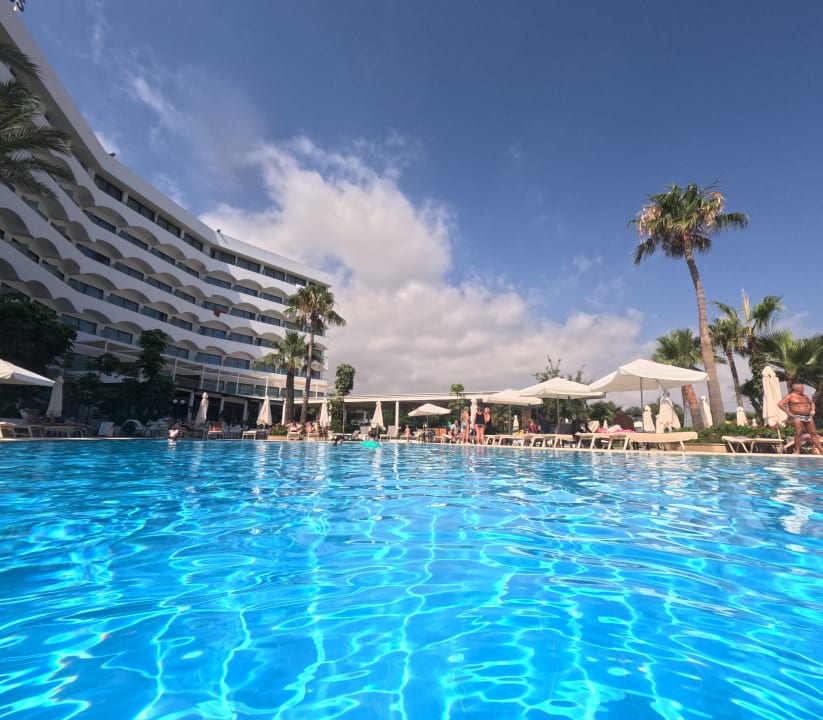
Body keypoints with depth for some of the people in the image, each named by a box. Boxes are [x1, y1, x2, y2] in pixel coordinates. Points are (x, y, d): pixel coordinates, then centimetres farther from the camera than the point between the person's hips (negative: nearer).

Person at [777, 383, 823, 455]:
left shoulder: (805, 396, 17)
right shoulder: (790, 396, -5)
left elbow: (812, 402, 34)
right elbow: (780, 404, -14)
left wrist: (812, 410, 17)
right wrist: (788, 413, -14)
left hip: (808, 417, 7)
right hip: (797, 417, -7)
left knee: (813, 433, 8)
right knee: (798, 434, -12)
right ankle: (797, 451, -8)